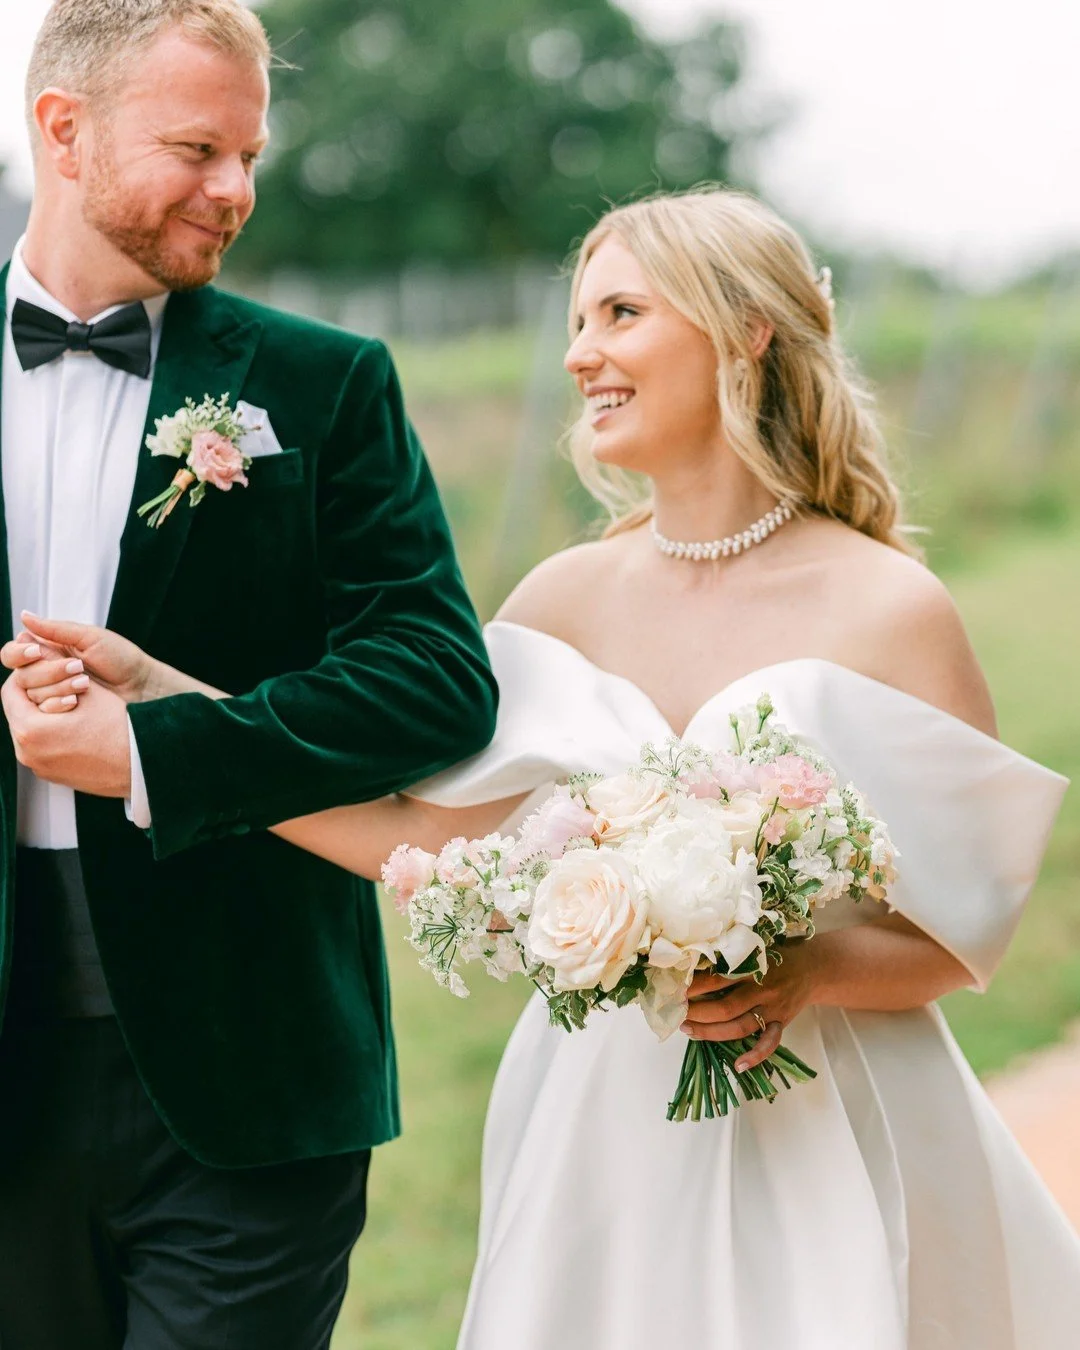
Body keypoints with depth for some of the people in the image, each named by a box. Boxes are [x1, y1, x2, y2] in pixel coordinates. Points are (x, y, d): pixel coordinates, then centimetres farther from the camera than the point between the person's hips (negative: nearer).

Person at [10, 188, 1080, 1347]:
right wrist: (154, 693, -4)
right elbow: (418, 834, -2)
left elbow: (970, 924, -6)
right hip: (597, 1131, 4)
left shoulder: (888, 608, -10)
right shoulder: (573, 596, 2)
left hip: (820, 1136, -3)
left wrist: (807, 973, -24)